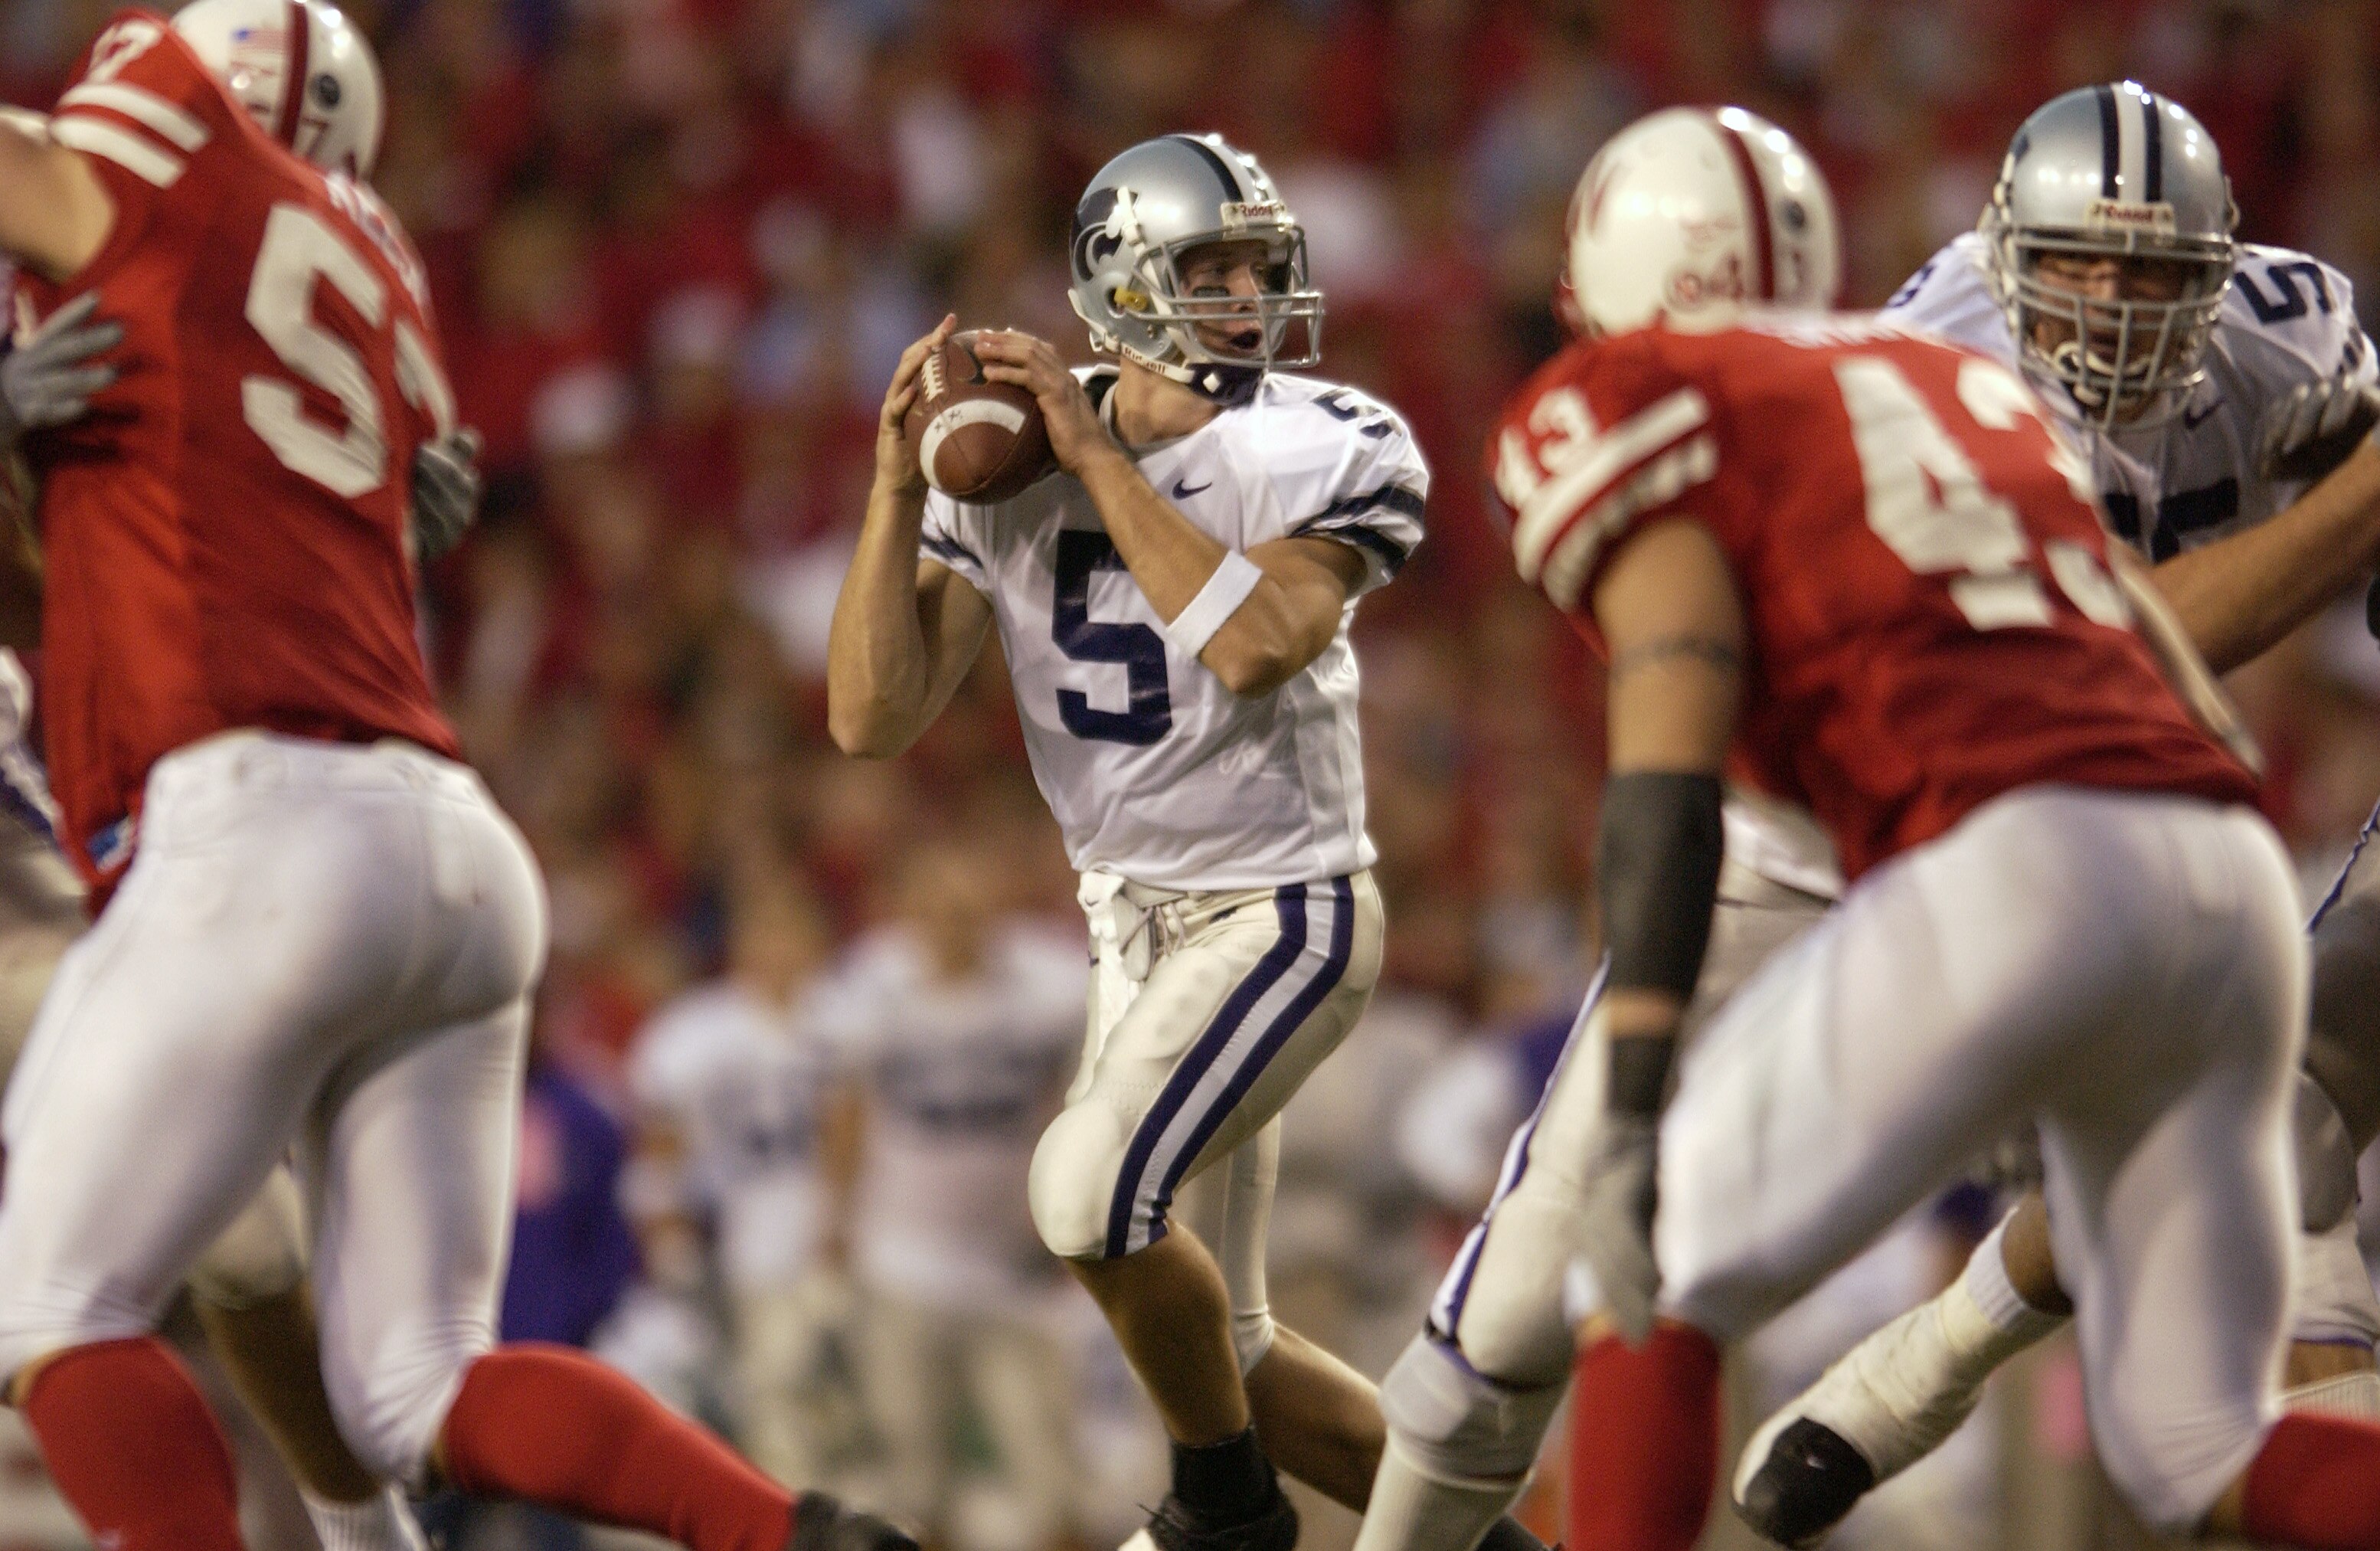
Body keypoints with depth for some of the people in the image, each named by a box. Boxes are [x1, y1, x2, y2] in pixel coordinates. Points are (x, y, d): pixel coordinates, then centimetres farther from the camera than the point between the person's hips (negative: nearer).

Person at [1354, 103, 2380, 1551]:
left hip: (2010, 875, -6)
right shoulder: (1973, 389, 31)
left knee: (1642, 1298, 8)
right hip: (2234, 887, 6)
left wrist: (1631, 1113, -11)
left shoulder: (1629, 408, 10)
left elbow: (1670, 772, -5)